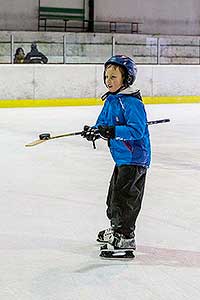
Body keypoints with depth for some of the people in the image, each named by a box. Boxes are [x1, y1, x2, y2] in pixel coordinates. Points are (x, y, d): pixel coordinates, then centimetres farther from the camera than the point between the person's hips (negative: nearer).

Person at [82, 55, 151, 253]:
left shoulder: (132, 102, -19)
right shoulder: (110, 101, 10)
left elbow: (137, 130, -28)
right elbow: (103, 123, 15)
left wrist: (113, 131, -35)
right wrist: (94, 130, -6)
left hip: (135, 157, -10)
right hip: (122, 158, 10)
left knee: (123, 197, -9)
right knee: (114, 194, 21)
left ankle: (126, 237, -2)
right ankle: (115, 230, 38)